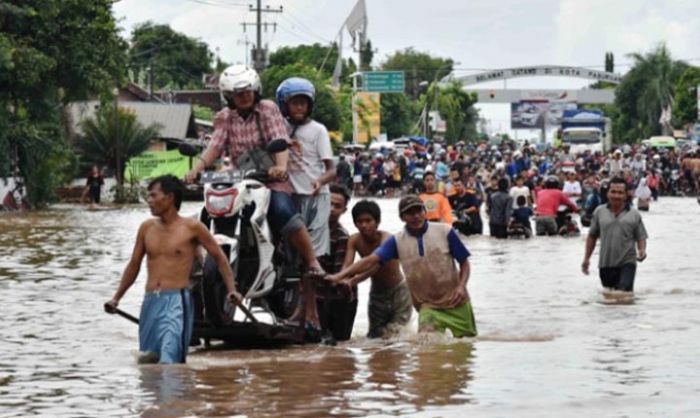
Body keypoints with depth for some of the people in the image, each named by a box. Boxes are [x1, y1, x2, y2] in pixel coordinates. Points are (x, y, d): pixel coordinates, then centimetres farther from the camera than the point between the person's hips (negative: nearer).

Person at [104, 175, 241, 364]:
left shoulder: (191, 227, -1)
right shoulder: (147, 228, 12)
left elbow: (219, 257, 6)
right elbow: (134, 265, 23)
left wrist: (231, 289, -5)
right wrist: (116, 297, 21)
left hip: (176, 301, -6)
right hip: (150, 303, 6)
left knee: (168, 362, -20)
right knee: (148, 361, 6)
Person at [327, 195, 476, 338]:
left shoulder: (445, 232, -6)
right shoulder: (397, 241, -3)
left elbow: (464, 262, 2)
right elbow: (371, 261, -13)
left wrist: (461, 286, -16)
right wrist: (340, 275, -25)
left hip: (456, 303, 0)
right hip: (429, 306, 0)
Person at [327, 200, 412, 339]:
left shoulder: (386, 238, -27)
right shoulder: (354, 241, -12)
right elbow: (347, 265, -24)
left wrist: (352, 281, -58)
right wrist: (341, 279, -49)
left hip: (398, 291, -5)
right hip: (377, 292, 5)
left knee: (394, 335, -14)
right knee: (374, 335, 7)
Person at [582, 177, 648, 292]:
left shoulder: (634, 214, 3)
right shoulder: (599, 212, 7)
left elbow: (641, 237, 5)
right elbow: (592, 236, 14)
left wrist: (642, 250, -16)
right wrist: (586, 258, 13)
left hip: (627, 263, -3)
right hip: (605, 264, 3)